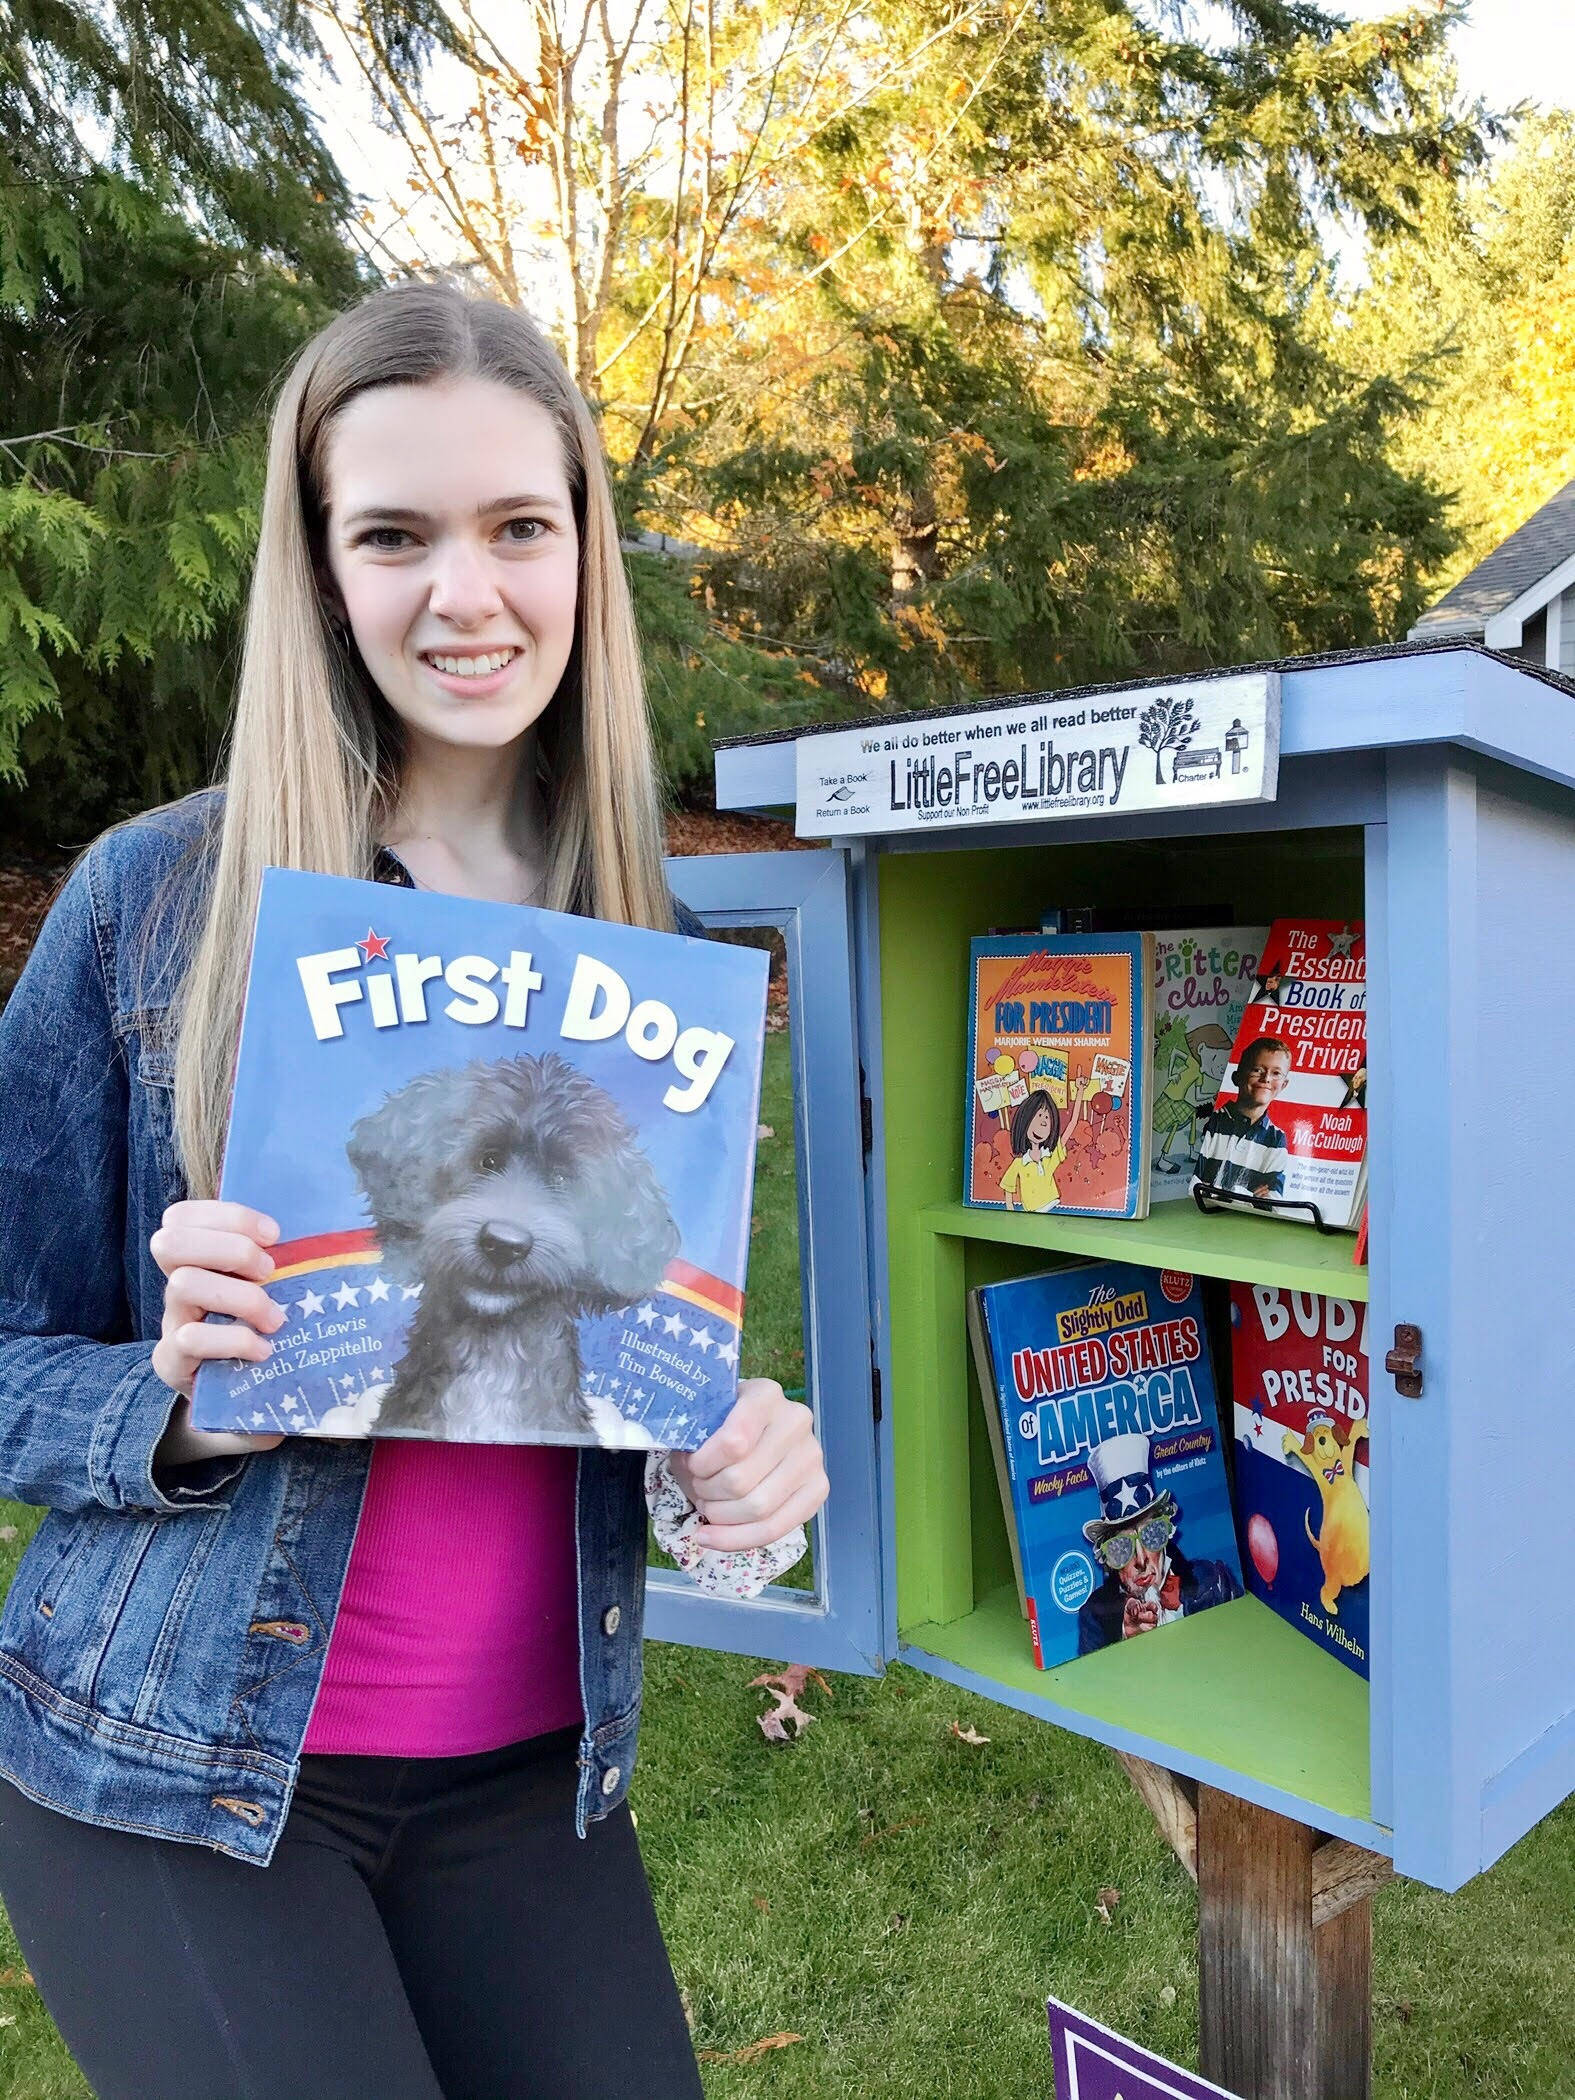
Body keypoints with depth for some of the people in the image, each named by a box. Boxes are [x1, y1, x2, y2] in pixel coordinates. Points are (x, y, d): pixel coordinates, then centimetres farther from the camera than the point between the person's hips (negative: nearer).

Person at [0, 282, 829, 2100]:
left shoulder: (653, 941, -2)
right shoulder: (153, 896, -10)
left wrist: (747, 1447, -12)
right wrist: (182, 1408, -23)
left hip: (531, 1776, 3)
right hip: (164, 1760, -2)